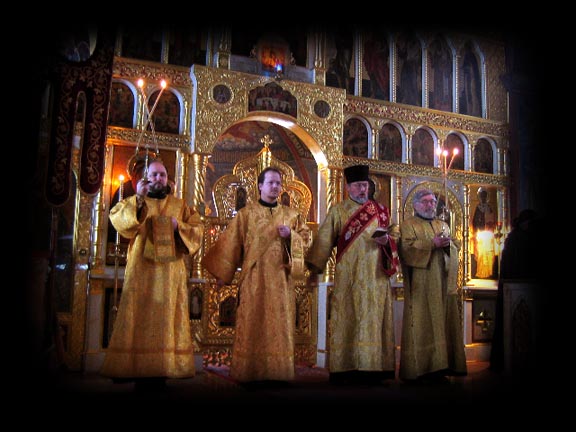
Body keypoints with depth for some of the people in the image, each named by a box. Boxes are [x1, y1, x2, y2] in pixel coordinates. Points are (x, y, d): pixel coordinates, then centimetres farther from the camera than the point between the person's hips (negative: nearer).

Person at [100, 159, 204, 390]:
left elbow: (198, 230, 10)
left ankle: (162, 370, 3)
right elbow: (117, 219, -7)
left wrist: (179, 227, -7)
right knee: (140, 318, -6)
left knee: (167, 319, -1)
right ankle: (139, 370, -2)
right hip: (141, 270, -1)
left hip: (171, 271, 1)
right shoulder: (134, 203, 13)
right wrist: (138, 198, -17)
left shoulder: (180, 205, 17)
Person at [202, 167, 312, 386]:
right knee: (252, 324, -3)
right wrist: (223, 273, -1)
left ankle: (278, 372, 8)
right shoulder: (246, 213, 6)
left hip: (281, 279, 2)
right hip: (254, 278, -2)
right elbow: (230, 244, 3)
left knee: (279, 323, 2)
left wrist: (290, 235, -9)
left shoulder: (291, 215, 14)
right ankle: (252, 373, 3)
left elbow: (306, 238, 11)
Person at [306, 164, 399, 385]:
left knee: (374, 321, 1)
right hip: (348, 278, -2)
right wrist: (314, 266, -11)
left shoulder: (380, 211, 15)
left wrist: (386, 240, -8)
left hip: (376, 278, 3)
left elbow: (394, 240, 16)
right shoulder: (337, 211, 7)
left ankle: (374, 368, 6)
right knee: (347, 321, -4)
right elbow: (324, 241, -1)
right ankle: (345, 368, -1)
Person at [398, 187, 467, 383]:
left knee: (443, 322, 2)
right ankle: (422, 369, -6)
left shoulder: (443, 225, 23)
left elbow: (456, 247, 15)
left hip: (443, 283, 6)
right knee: (423, 324, -8)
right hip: (421, 284, -6)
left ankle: (440, 366, 7)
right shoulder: (408, 225, 5)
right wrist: (432, 244, -16)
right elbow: (406, 248, -10)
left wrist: (448, 244, -7)